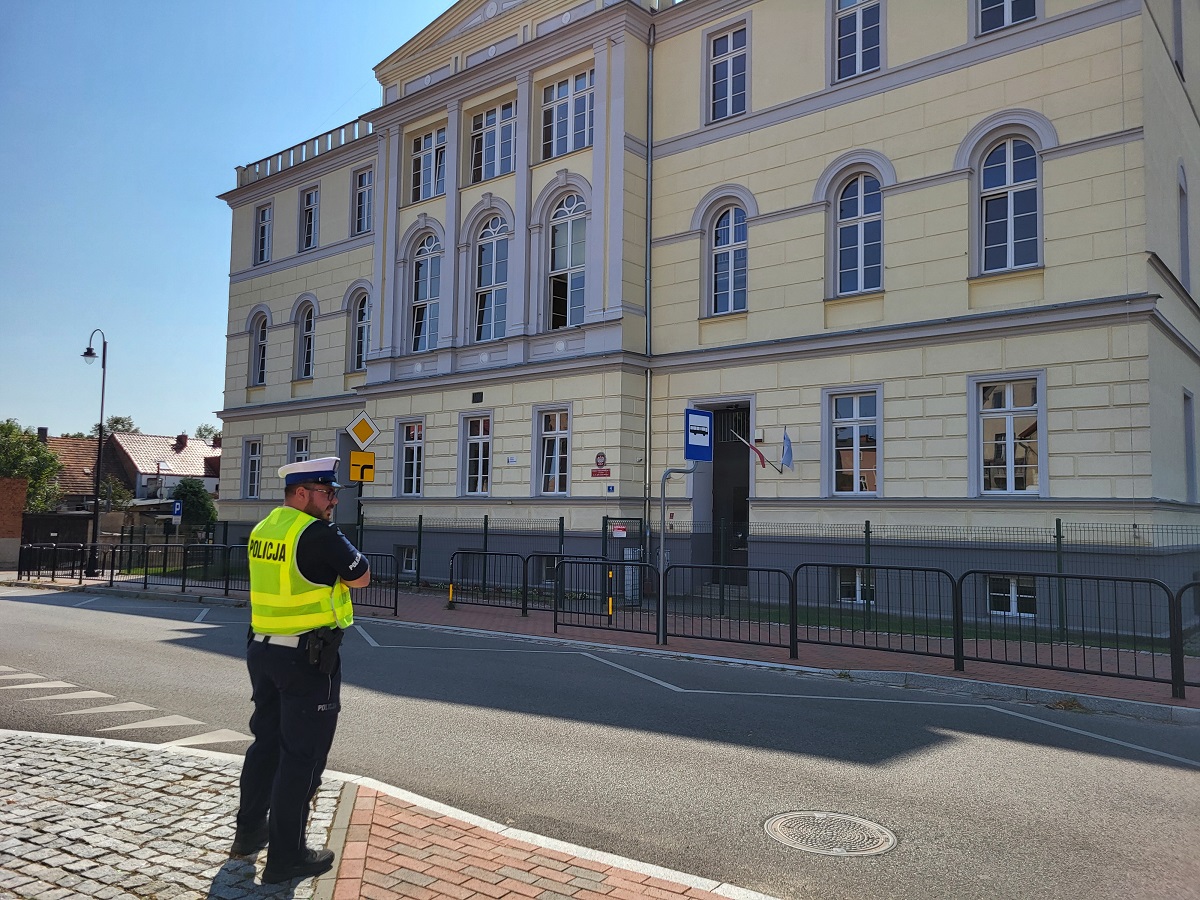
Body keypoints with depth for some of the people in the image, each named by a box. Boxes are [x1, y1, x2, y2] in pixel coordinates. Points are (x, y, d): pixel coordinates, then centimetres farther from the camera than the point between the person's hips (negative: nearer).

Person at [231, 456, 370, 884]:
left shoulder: (262, 530, 8)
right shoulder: (319, 534, -18)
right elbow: (361, 577, -8)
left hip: (263, 651, 9)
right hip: (309, 658, -8)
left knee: (266, 741, 21)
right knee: (301, 754, 1)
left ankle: (249, 831, 35)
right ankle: (286, 856, 8)